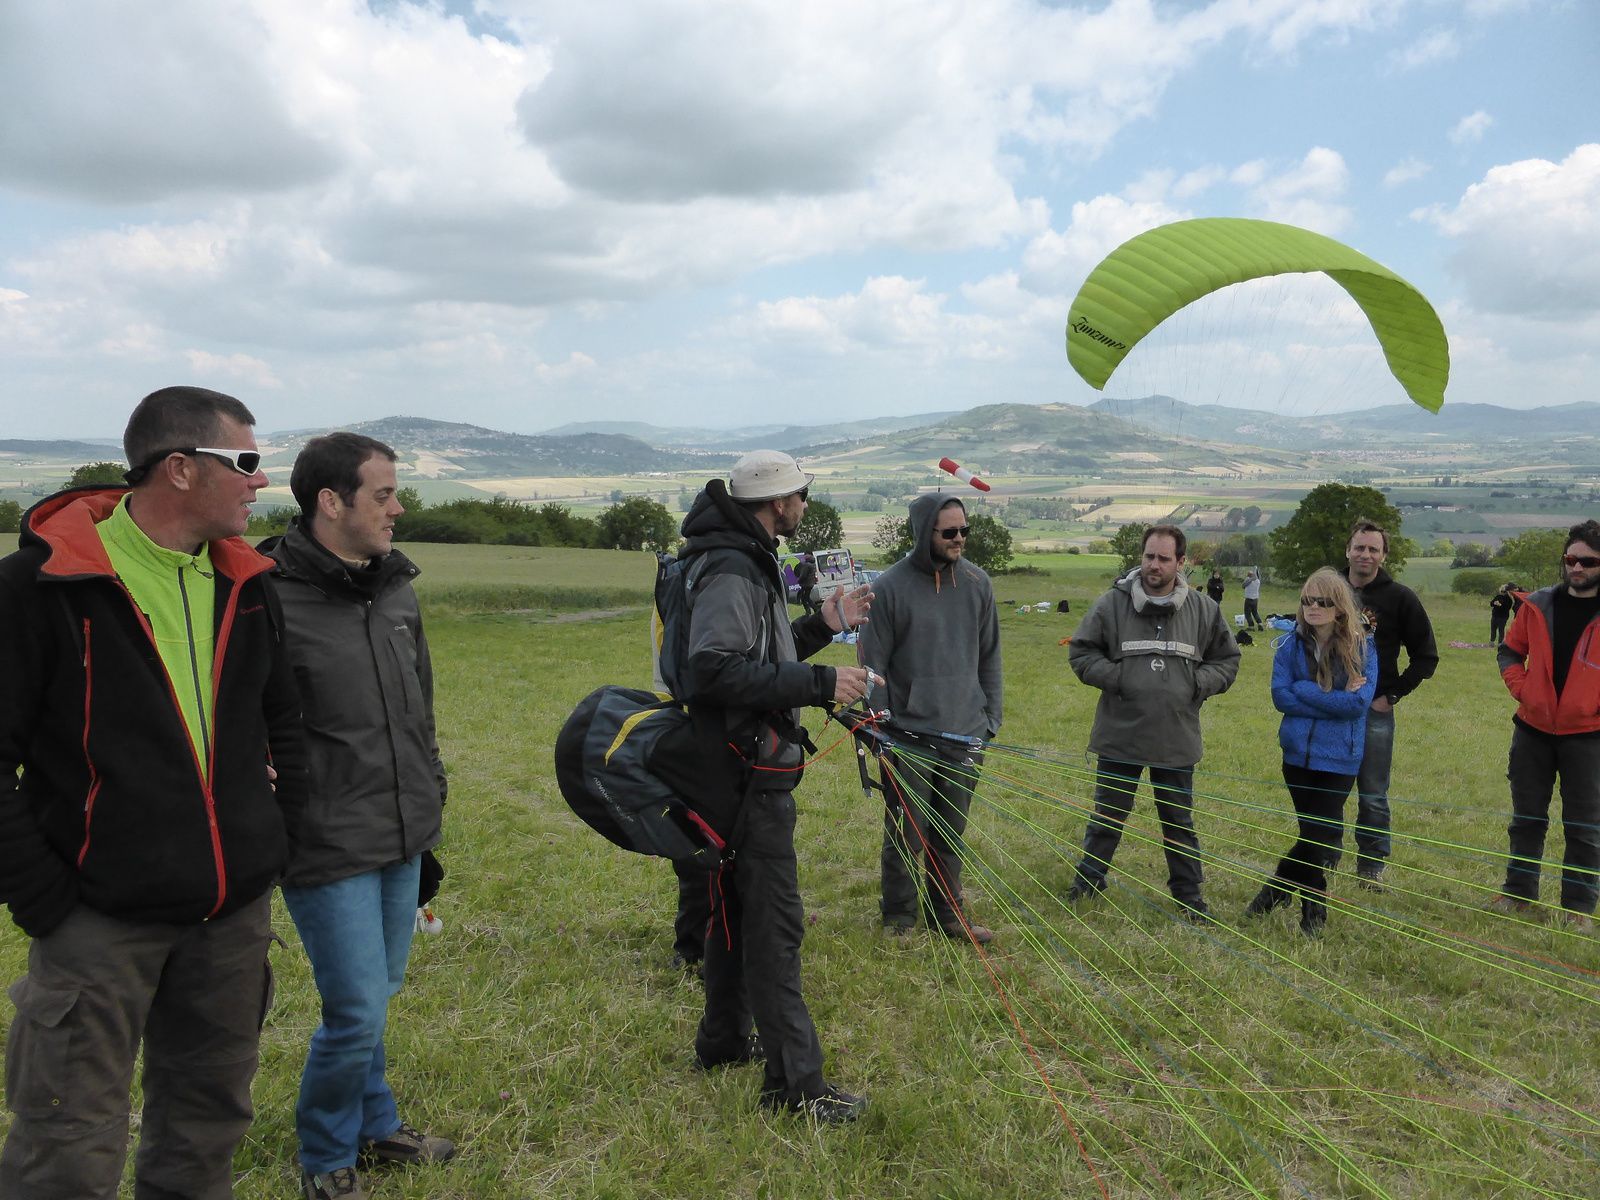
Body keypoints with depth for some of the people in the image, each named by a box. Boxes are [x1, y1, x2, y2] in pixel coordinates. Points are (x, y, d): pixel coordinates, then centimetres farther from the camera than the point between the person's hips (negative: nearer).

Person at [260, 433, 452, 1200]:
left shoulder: (395, 589, 7)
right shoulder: (272, 601, -17)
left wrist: (429, 795, 19)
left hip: (402, 843, 7)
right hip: (329, 852, -7)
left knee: (374, 996, 20)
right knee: (357, 1012, 0)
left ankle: (374, 1126, 40)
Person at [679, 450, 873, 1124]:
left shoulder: (746, 564, 15)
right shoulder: (731, 572, -19)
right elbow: (716, 670, -29)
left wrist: (822, 626, 9)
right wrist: (818, 684, -27)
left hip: (745, 772, 11)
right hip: (749, 773, -11)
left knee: (739, 908, 20)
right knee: (775, 926, -6)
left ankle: (724, 1040, 35)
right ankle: (796, 1083, 1)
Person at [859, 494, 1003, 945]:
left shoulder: (977, 582, 5)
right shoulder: (889, 587, -8)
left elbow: (989, 656, 13)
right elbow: (873, 666, -5)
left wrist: (991, 718, 9)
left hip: (966, 737, 4)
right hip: (908, 737, -4)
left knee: (951, 835, 15)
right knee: (907, 836, 6)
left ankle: (947, 913, 29)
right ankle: (899, 919, 23)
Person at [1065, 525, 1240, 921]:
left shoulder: (1204, 610, 1)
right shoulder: (1113, 603, -5)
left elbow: (1227, 659, 12)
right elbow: (1081, 652, 1)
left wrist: (1199, 683, -6)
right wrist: (1113, 676, -13)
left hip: (1177, 739, 1)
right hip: (1120, 736, -1)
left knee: (1179, 821, 14)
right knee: (1107, 816, 13)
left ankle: (1188, 894, 28)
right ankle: (1089, 878, 30)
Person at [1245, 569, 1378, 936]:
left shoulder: (1362, 648, -6)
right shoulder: (1291, 646, 0)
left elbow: (1360, 701, -16)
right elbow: (1280, 696, -8)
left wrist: (1305, 691, -14)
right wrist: (1334, 700, -14)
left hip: (1339, 757, -2)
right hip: (1298, 752, 2)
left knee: (1320, 834, 0)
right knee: (1314, 833, 10)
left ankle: (1276, 890, 19)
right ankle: (1314, 908, 26)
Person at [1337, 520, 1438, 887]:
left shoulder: (1400, 598, -3)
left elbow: (1426, 656, 1)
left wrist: (1392, 695, -7)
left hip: (1375, 712, -2)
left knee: (1373, 797, 6)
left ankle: (1371, 868, 18)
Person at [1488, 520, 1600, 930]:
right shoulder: (1539, 605, 1)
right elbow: (1511, 651, 14)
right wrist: (1520, 687, -1)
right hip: (1533, 731, 3)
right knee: (1527, 819, 14)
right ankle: (1518, 892, 27)